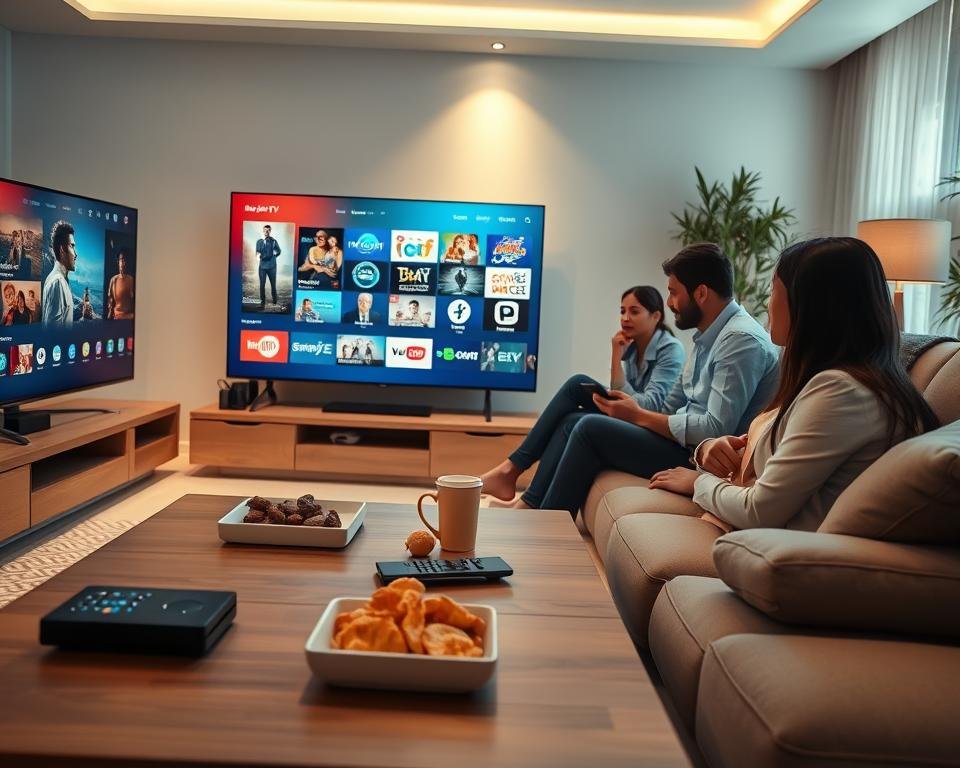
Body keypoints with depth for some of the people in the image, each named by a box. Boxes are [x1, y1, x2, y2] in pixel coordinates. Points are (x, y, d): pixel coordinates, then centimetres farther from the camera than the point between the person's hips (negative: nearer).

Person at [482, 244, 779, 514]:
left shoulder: (741, 340, -16)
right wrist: (628, 406, -4)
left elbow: (716, 429, -24)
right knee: (573, 421, 4)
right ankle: (529, 506, 1)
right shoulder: (708, 338, 15)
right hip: (685, 443, 10)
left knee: (591, 428, -18)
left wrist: (638, 415, -14)